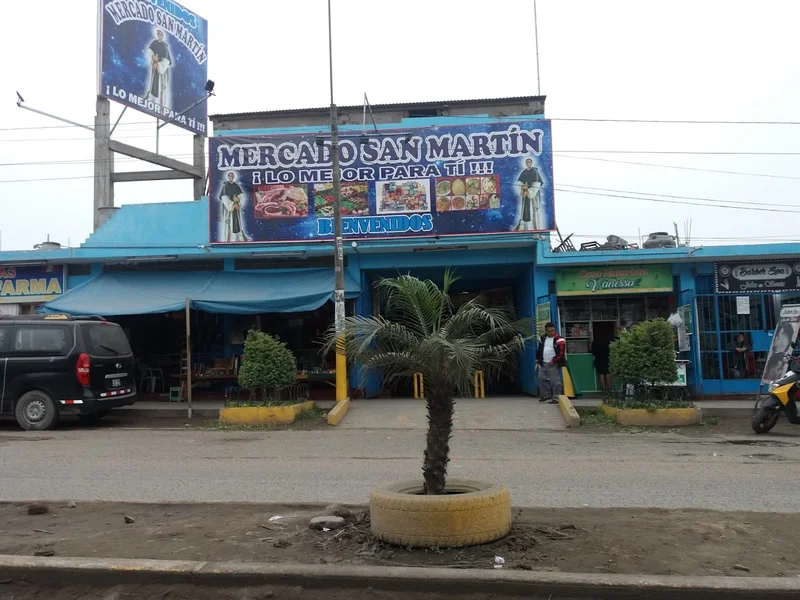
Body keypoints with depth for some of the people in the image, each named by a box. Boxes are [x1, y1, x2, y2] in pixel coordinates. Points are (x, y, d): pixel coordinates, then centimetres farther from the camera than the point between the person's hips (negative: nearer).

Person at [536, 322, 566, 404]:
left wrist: (553, 361, -17)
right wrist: (538, 358, 19)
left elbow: (561, 353, -14)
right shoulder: (543, 338, 12)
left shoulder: (559, 340, -10)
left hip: (553, 364, -7)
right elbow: (539, 349, 24)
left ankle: (556, 398, -2)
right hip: (543, 363, 7)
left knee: (555, 381, -7)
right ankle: (546, 395, 24)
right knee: (541, 378, 12)